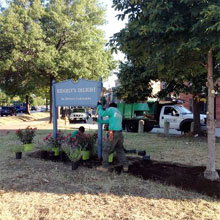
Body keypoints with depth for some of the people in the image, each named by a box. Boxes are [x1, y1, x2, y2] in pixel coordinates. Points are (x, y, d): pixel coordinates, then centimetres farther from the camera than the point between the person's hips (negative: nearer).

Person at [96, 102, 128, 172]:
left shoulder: (111, 109, 0)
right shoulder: (119, 112, 24)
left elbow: (101, 114, -2)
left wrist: (99, 106, 16)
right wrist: (100, 121, 38)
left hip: (113, 133, -7)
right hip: (120, 133, 7)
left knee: (105, 149, 3)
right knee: (120, 150, 18)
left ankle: (105, 167, 5)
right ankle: (125, 166, 17)